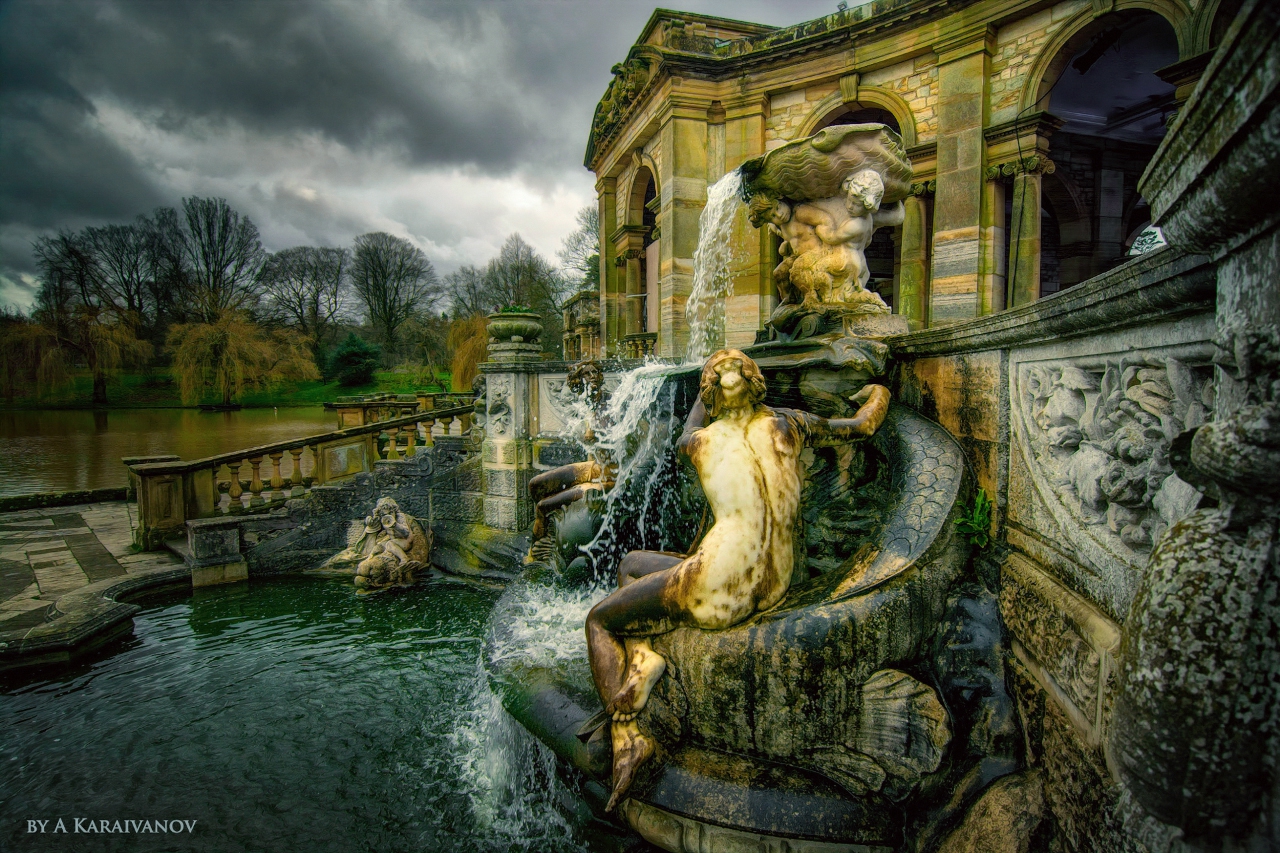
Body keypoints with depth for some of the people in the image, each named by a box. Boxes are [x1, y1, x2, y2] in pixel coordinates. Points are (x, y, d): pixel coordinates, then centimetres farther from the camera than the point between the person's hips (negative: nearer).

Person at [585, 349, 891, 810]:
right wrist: (876, 395, 41)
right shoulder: (787, 423, 6)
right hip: (772, 589, 6)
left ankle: (626, 735, -1)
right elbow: (864, 425, 21)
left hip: (715, 591, -6)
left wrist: (704, 395, 44)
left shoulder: (700, 440, 0)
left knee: (598, 620, 16)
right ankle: (641, 656, 3)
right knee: (631, 564, 25)